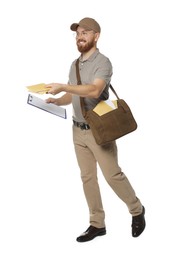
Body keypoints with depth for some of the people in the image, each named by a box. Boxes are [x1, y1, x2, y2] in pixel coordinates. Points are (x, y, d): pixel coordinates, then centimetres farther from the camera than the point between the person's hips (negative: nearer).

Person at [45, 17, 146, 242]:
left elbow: (95, 91, -29)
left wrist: (63, 87, -32)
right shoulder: (75, 65, 11)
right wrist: (55, 101, -3)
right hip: (78, 130, 7)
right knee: (87, 178, 9)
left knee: (112, 175, -2)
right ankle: (97, 224, 18)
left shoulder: (103, 62, -13)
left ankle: (137, 211, 21)